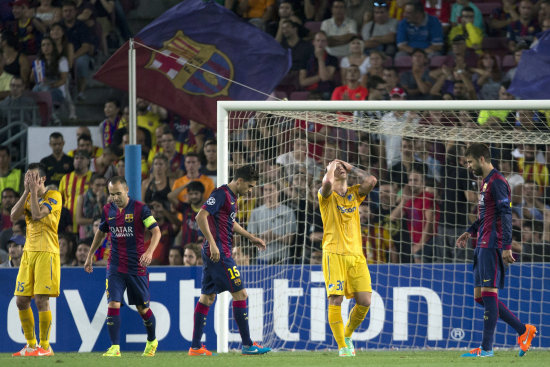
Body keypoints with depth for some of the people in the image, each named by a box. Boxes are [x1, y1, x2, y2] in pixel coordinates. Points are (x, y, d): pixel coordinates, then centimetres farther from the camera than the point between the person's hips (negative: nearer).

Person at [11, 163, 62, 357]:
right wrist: (27, 191, -5)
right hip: (28, 252, 7)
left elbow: (38, 213, -21)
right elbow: (14, 216, 0)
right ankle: (31, 345, 15)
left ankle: (45, 346, -6)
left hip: (46, 252, -7)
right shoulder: (28, 197, 15)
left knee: (41, 299, -12)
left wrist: (34, 190, -14)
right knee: (21, 300, 5)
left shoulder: (53, 196, -6)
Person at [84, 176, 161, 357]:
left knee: (143, 309, 8)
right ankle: (115, 347, -13)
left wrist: (149, 252, -30)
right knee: (113, 304, -13)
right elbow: (101, 233, 22)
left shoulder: (140, 208, -9)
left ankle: (152, 341, 33)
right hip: (115, 267, 3)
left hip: (137, 267, -3)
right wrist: (90, 256, 24)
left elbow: (156, 231, -13)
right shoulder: (108, 210, 5)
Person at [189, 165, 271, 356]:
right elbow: (201, 216, -22)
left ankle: (195, 347, 11)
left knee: (207, 297, 10)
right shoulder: (221, 194, -14)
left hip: (213, 253, 11)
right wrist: (212, 243, -26)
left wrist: (251, 237, 34)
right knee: (240, 294, -7)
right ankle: (247, 344, -4)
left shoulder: (231, 197, 17)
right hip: (219, 253, -11)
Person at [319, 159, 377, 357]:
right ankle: (342, 346, -5)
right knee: (335, 300, -11)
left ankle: (347, 335, 20)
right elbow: (327, 183, -19)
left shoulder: (354, 194, 17)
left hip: (356, 254, 4)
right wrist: (332, 166, 0)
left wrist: (351, 168, 8)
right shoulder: (326, 195, 5)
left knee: (364, 301, -4)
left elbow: (371, 181, -2)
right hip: (334, 253, -4)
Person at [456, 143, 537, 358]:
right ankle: (523, 330, 16)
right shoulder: (485, 183, 19)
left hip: (492, 247, -10)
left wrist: (506, 246, -22)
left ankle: (486, 348, -9)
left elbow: (505, 214, -17)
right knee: (480, 296, 10)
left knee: (488, 293, -10)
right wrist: (470, 232, 21)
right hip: (482, 246, 10)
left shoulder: (497, 182, -11)